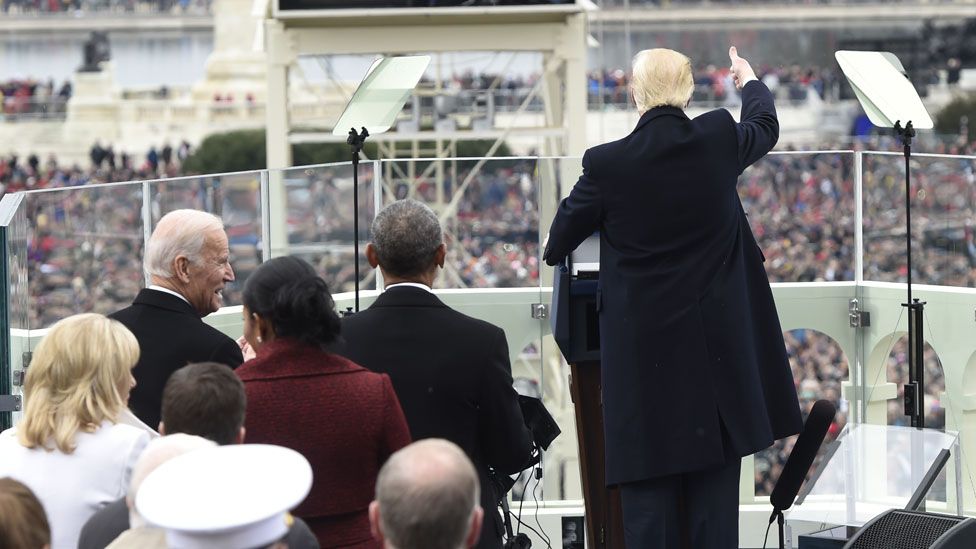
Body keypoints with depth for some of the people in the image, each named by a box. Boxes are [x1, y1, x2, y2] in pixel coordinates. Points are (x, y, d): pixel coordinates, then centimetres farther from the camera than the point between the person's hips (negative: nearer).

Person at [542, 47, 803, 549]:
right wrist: (749, 81, 41)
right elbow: (765, 126, 20)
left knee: (649, 495, 2)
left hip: (644, 352, -2)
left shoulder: (607, 164, -11)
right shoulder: (718, 141, -5)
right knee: (715, 489, 7)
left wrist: (553, 253, 28)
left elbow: (559, 242, 4)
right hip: (717, 350, 2)